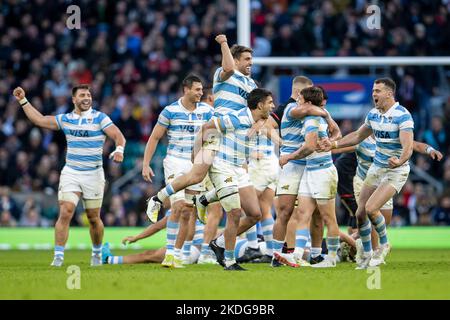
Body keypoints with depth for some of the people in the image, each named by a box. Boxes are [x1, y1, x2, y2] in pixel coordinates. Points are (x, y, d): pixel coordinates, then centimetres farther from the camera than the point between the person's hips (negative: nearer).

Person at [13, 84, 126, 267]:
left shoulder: (100, 118, -5)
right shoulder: (65, 119, 7)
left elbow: (118, 136, -14)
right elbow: (39, 119, 12)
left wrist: (119, 150, -35)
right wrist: (23, 101, 8)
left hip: (94, 174, -2)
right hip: (70, 173, 2)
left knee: (94, 218, 7)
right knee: (65, 213, -13)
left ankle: (97, 253, 28)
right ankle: (58, 256, -12)